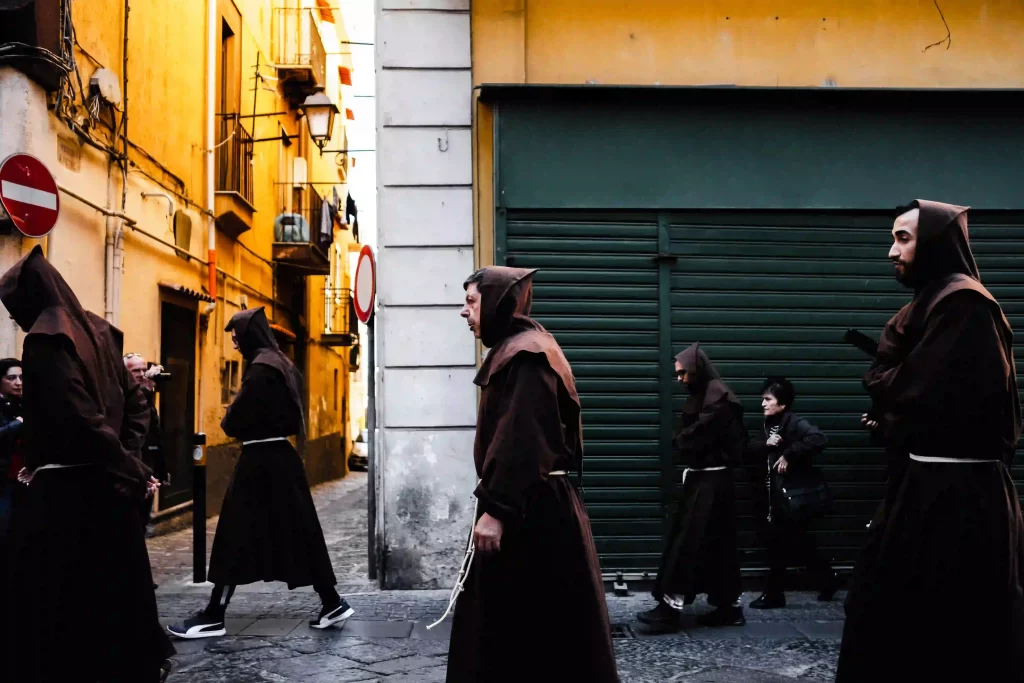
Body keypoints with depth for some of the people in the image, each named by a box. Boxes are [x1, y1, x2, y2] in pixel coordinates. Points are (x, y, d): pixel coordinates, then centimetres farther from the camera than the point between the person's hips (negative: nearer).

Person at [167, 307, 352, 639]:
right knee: (296, 532, 11)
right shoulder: (282, 365, 13)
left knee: (237, 536, -3)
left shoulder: (261, 368, -15)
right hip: (281, 456, 9)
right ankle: (332, 603, 13)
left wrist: (228, 421, 5)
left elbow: (234, 421, -16)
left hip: (260, 461, -9)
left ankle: (214, 617, 4)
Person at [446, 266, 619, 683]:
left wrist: (495, 509, -25)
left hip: (530, 511, -10)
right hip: (530, 506, 10)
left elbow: (521, 438, -23)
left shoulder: (525, 354, -14)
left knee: (534, 626, -2)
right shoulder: (515, 350, 17)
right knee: (511, 623, 14)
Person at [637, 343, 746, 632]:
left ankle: (669, 608, -8)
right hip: (701, 477, 10)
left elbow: (696, 436, -17)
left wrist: (679, 442, 1)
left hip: (710, 481, -10)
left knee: (688, 542, -9)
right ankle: (730, 608, 16)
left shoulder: (717, 395, -14)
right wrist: (683, 442, -6)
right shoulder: (701, 394, 15)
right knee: (717, 544, 10)